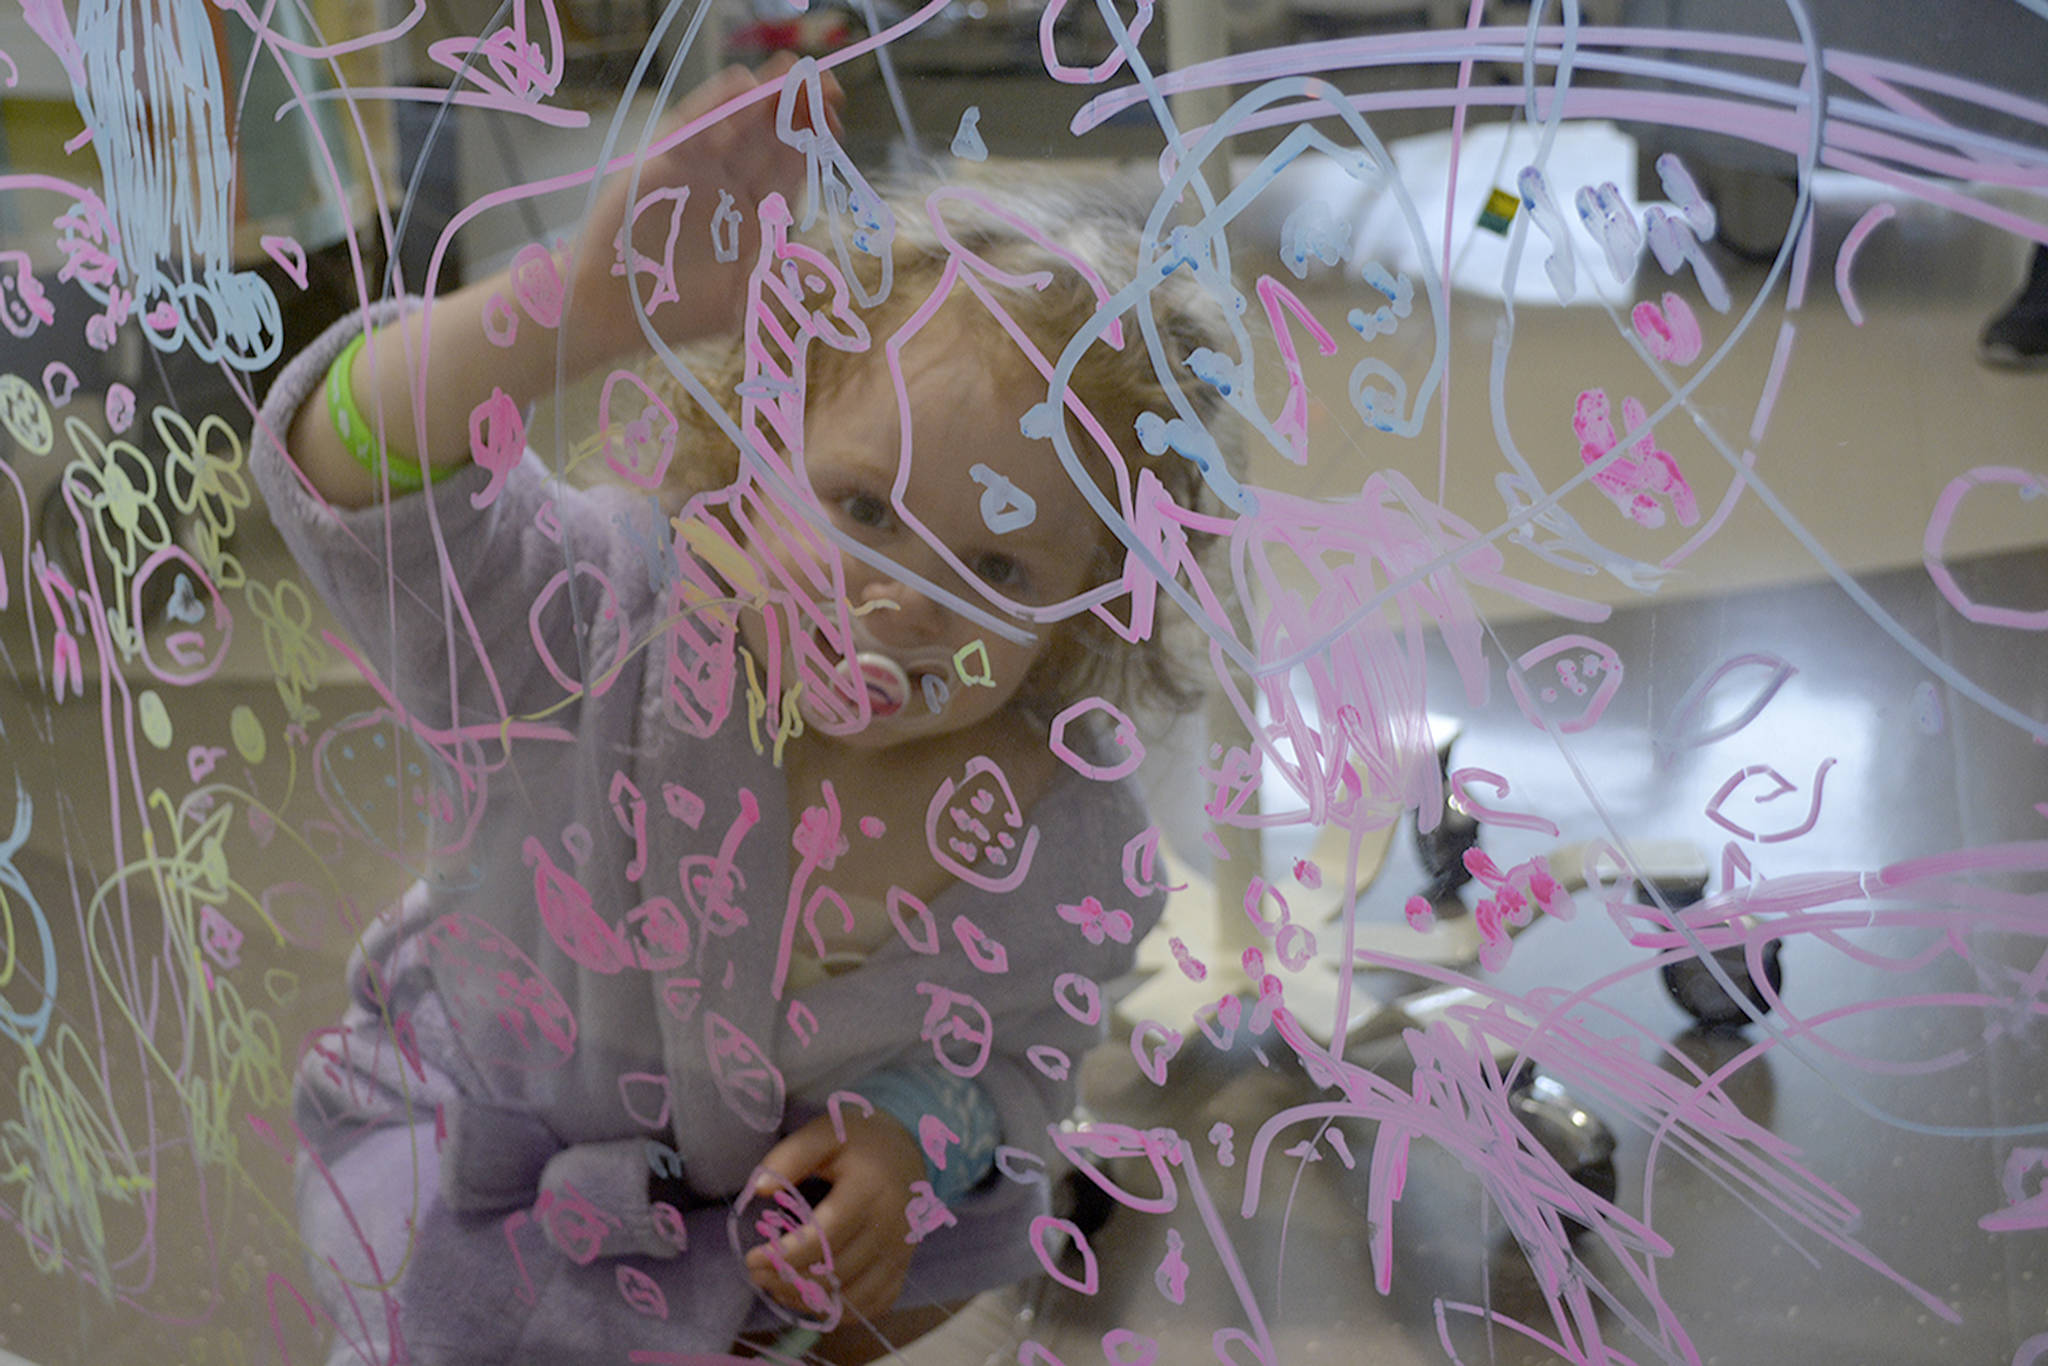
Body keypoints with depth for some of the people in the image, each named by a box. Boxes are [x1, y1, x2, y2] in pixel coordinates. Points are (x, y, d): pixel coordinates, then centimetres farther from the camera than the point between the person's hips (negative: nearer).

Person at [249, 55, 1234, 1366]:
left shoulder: (1079, 833, -24)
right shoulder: (597, 630, -34)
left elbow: (1026, 1054, -6)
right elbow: (350, 476, -50)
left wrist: (912, 1129, -29)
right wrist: (583, 305, -68)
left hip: (788, 1164, 3)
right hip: (477, 1134, -3)